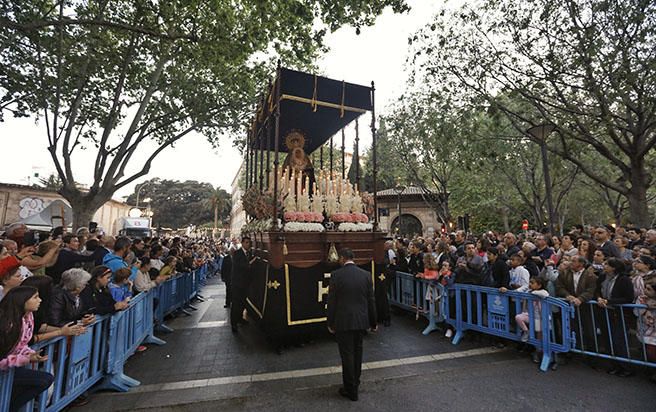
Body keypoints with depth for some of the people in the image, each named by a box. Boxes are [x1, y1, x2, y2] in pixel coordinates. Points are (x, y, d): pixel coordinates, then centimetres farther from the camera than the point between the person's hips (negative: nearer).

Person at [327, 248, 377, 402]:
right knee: (357, 352, 22)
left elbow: (332, 301, -10)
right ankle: (355, 383, 38)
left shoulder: (336, 275, -13)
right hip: (361, 321, 4)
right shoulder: (365, 274, -3)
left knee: (347, 354, 10)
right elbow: (371, 301, 2)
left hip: (343, 321, -4)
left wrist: (330, 323, 2)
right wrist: (373, 322, 13)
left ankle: (351, 390, 23)